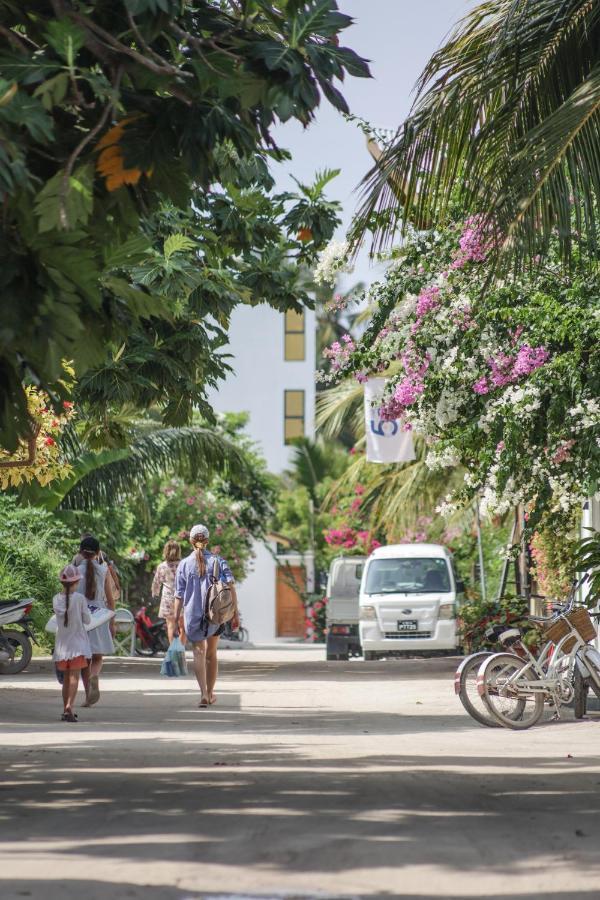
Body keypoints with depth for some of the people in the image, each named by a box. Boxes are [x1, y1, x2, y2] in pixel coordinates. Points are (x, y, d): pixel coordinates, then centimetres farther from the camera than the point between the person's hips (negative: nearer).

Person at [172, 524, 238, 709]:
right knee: (211, 654, 17)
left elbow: (179, 596, -3)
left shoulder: (184, 565, -1)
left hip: (193, 615, -2)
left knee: (199, 653, 0)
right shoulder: (218, 561, 1)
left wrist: (176, 621, 2)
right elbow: (231, 587, -7)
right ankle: (210, 692, 29)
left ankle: (203, 693, -19)